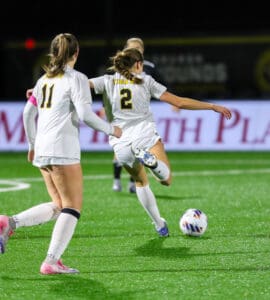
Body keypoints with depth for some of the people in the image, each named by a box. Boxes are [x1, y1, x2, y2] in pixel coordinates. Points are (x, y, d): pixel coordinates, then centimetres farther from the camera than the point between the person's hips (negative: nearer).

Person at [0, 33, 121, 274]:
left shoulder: (45, 79, 17)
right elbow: (85, 114, -14)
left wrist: (33, 145, 28)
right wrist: (111, 129, -1)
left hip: (42, 151, 8)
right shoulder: (76, 78, -5)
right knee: (73, 207, -2)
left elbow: (28, 112, 19)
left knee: (58, 206, 16)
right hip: (63, 149, -8)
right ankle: (52, 262, -11)